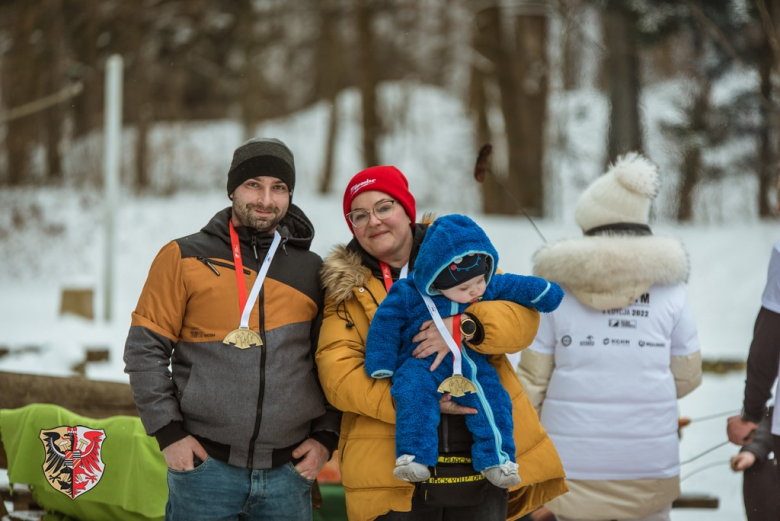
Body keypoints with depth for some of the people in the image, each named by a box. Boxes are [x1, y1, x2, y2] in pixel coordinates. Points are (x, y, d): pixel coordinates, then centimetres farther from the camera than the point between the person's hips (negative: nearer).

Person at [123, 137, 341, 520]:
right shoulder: (185, 257, 3)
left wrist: (325, 436, 5)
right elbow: (145, 349, 1)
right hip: (204, 465, -2)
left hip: (288, 473, 2)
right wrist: (169, 432, -5)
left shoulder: (311, 271, 10)